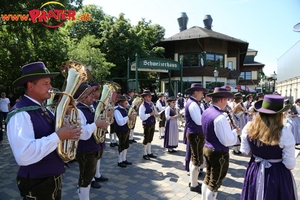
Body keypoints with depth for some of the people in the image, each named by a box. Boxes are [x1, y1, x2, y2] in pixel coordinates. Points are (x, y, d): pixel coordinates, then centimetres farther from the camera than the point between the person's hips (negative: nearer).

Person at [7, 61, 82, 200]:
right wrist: (58, 136, -30)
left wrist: (69, 132, -6)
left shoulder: (44, 110, 6)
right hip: (37, 184, -8)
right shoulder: (20, 113, -22)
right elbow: (23, 156, -34)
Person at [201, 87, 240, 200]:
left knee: (208, 178, 24)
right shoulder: (220, 117, -26)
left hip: (207, 148, 9)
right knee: (215, 183, 10)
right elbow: (228, 141, -24)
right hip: (219, 153, -9)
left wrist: (228, 126, 9)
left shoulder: (206, 112, 2)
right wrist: (235, 132, -7)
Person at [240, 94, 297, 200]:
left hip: (254, 171, 3)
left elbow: (245, 152, 0)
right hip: (277, 175, -3)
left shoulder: (249, 127, -13)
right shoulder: (284, 133, -24)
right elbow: (290, 165, -16)